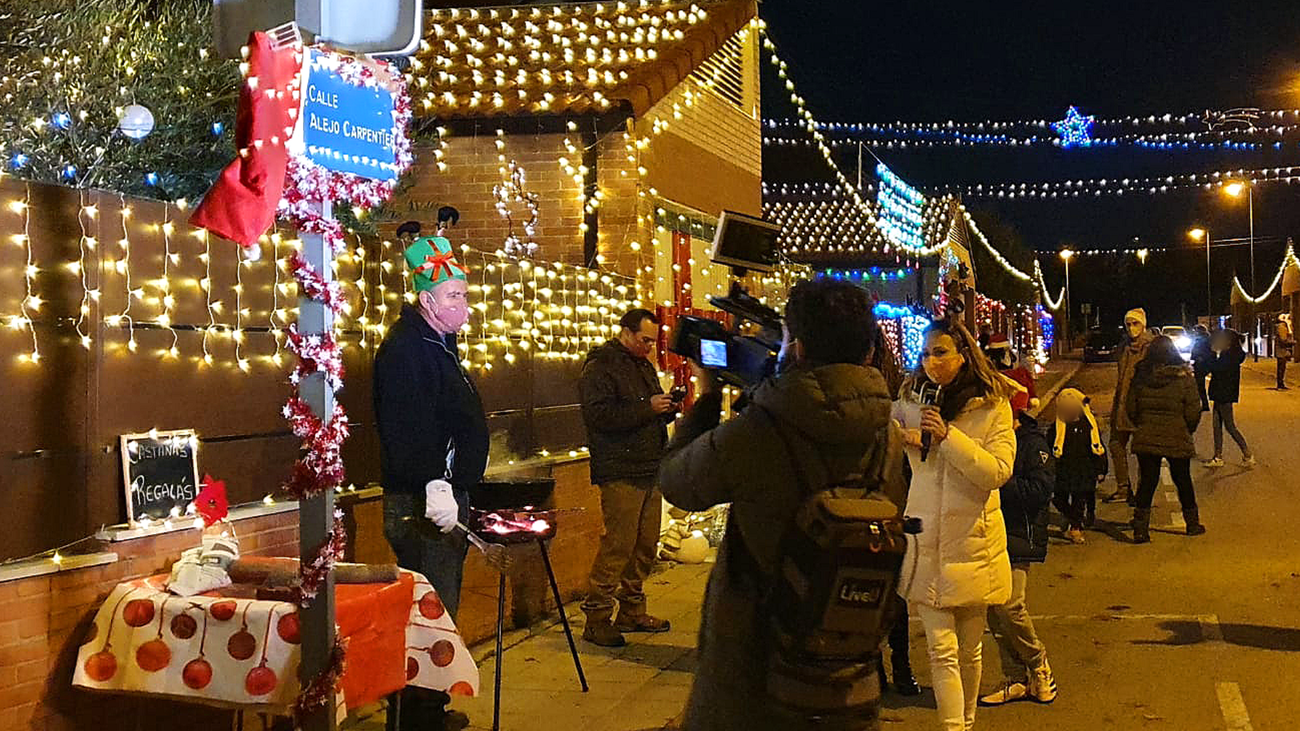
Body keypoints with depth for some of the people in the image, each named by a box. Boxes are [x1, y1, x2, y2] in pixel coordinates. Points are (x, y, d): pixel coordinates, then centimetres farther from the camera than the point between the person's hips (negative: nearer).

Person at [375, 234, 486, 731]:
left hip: (446, 495, 11)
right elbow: (408, 429, -26)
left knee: (440, 609, 17)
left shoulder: (437, 344, 19)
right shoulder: (406, 348, -15)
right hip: (423, 504, -11)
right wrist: (433, 487, -31)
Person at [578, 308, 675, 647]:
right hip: (620, 473, -9)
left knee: (645, 545, 10)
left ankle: (632, 611, 22)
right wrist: (647, 407, -20)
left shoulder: (644, 366, 21)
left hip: (650, 471, 9)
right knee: (618, 545, -11)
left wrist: (668, 408, 6)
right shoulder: (600, 366, -7)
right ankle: (596, 618, -3)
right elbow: (597, 414, -20)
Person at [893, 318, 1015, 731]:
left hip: (973, 539, -1)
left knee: (969, 649, 12)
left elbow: (998, 471, -15)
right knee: (942, 651, -6)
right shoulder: (910, 401, 4)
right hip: (925, 539, 1)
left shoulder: (993, 406, -3)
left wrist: (948, 436, -22)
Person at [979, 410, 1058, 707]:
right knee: (994, 611, 6)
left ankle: (1039, 666, 10)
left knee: (1009, 606, -14)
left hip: (1019, 537, -7)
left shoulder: (1033, 443, -7)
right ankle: (1015, 680, 16)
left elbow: (1040, 490, -16)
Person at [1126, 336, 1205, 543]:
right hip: (1177, 440, -1)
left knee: (1146, 482, 6)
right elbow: (1193, 411, -8)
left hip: (1146, 439, 1)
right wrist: (1188, 431, 10)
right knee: (1183, 481, 15)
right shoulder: (1183, 378, -10)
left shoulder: (1141, 377, -4)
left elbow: (1130, 408, 1)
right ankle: (1193, 524, 29)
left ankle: (1140, 529, 1)